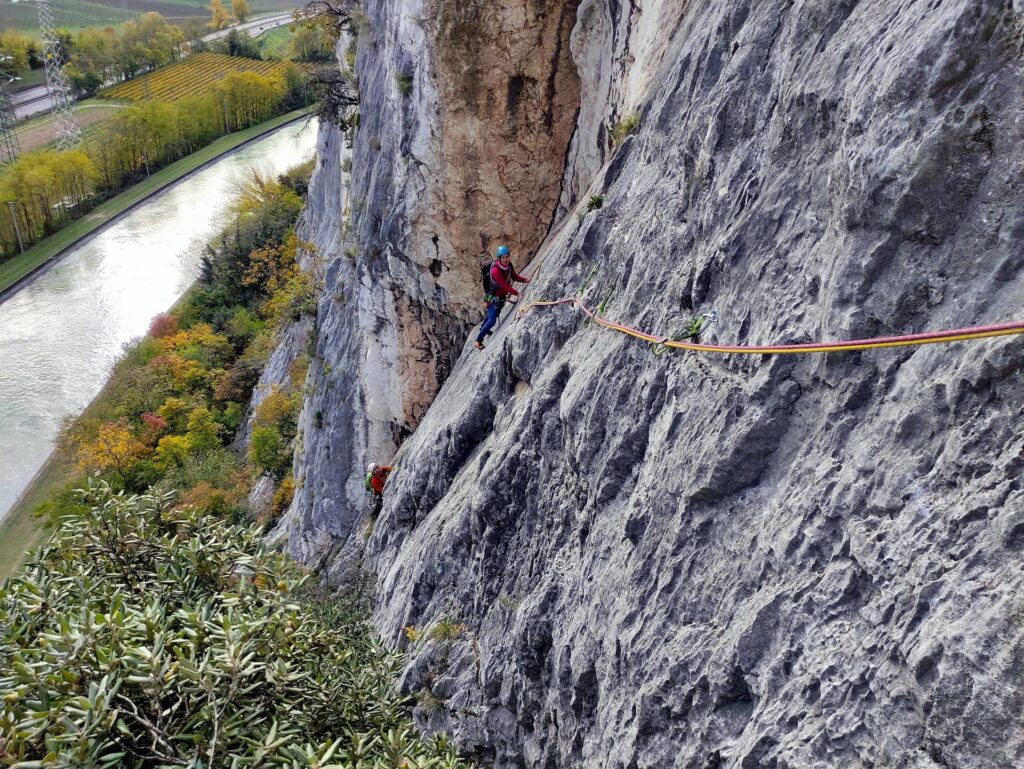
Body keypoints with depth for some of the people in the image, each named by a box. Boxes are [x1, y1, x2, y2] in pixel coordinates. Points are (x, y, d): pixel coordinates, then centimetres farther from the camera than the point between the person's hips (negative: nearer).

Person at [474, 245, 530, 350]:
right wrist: (516, 293, -34)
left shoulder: (509, 265, -7)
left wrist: (525, 280, -15)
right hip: (494, 297, -8)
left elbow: (515, 276, 3)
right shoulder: (496, 270, -32)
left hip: (501, 297, 8)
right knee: (492, 321, -14)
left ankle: (482, 328, 54)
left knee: (492, 315, 28)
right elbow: (504, 285, -32)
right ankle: (478, 341, -3)